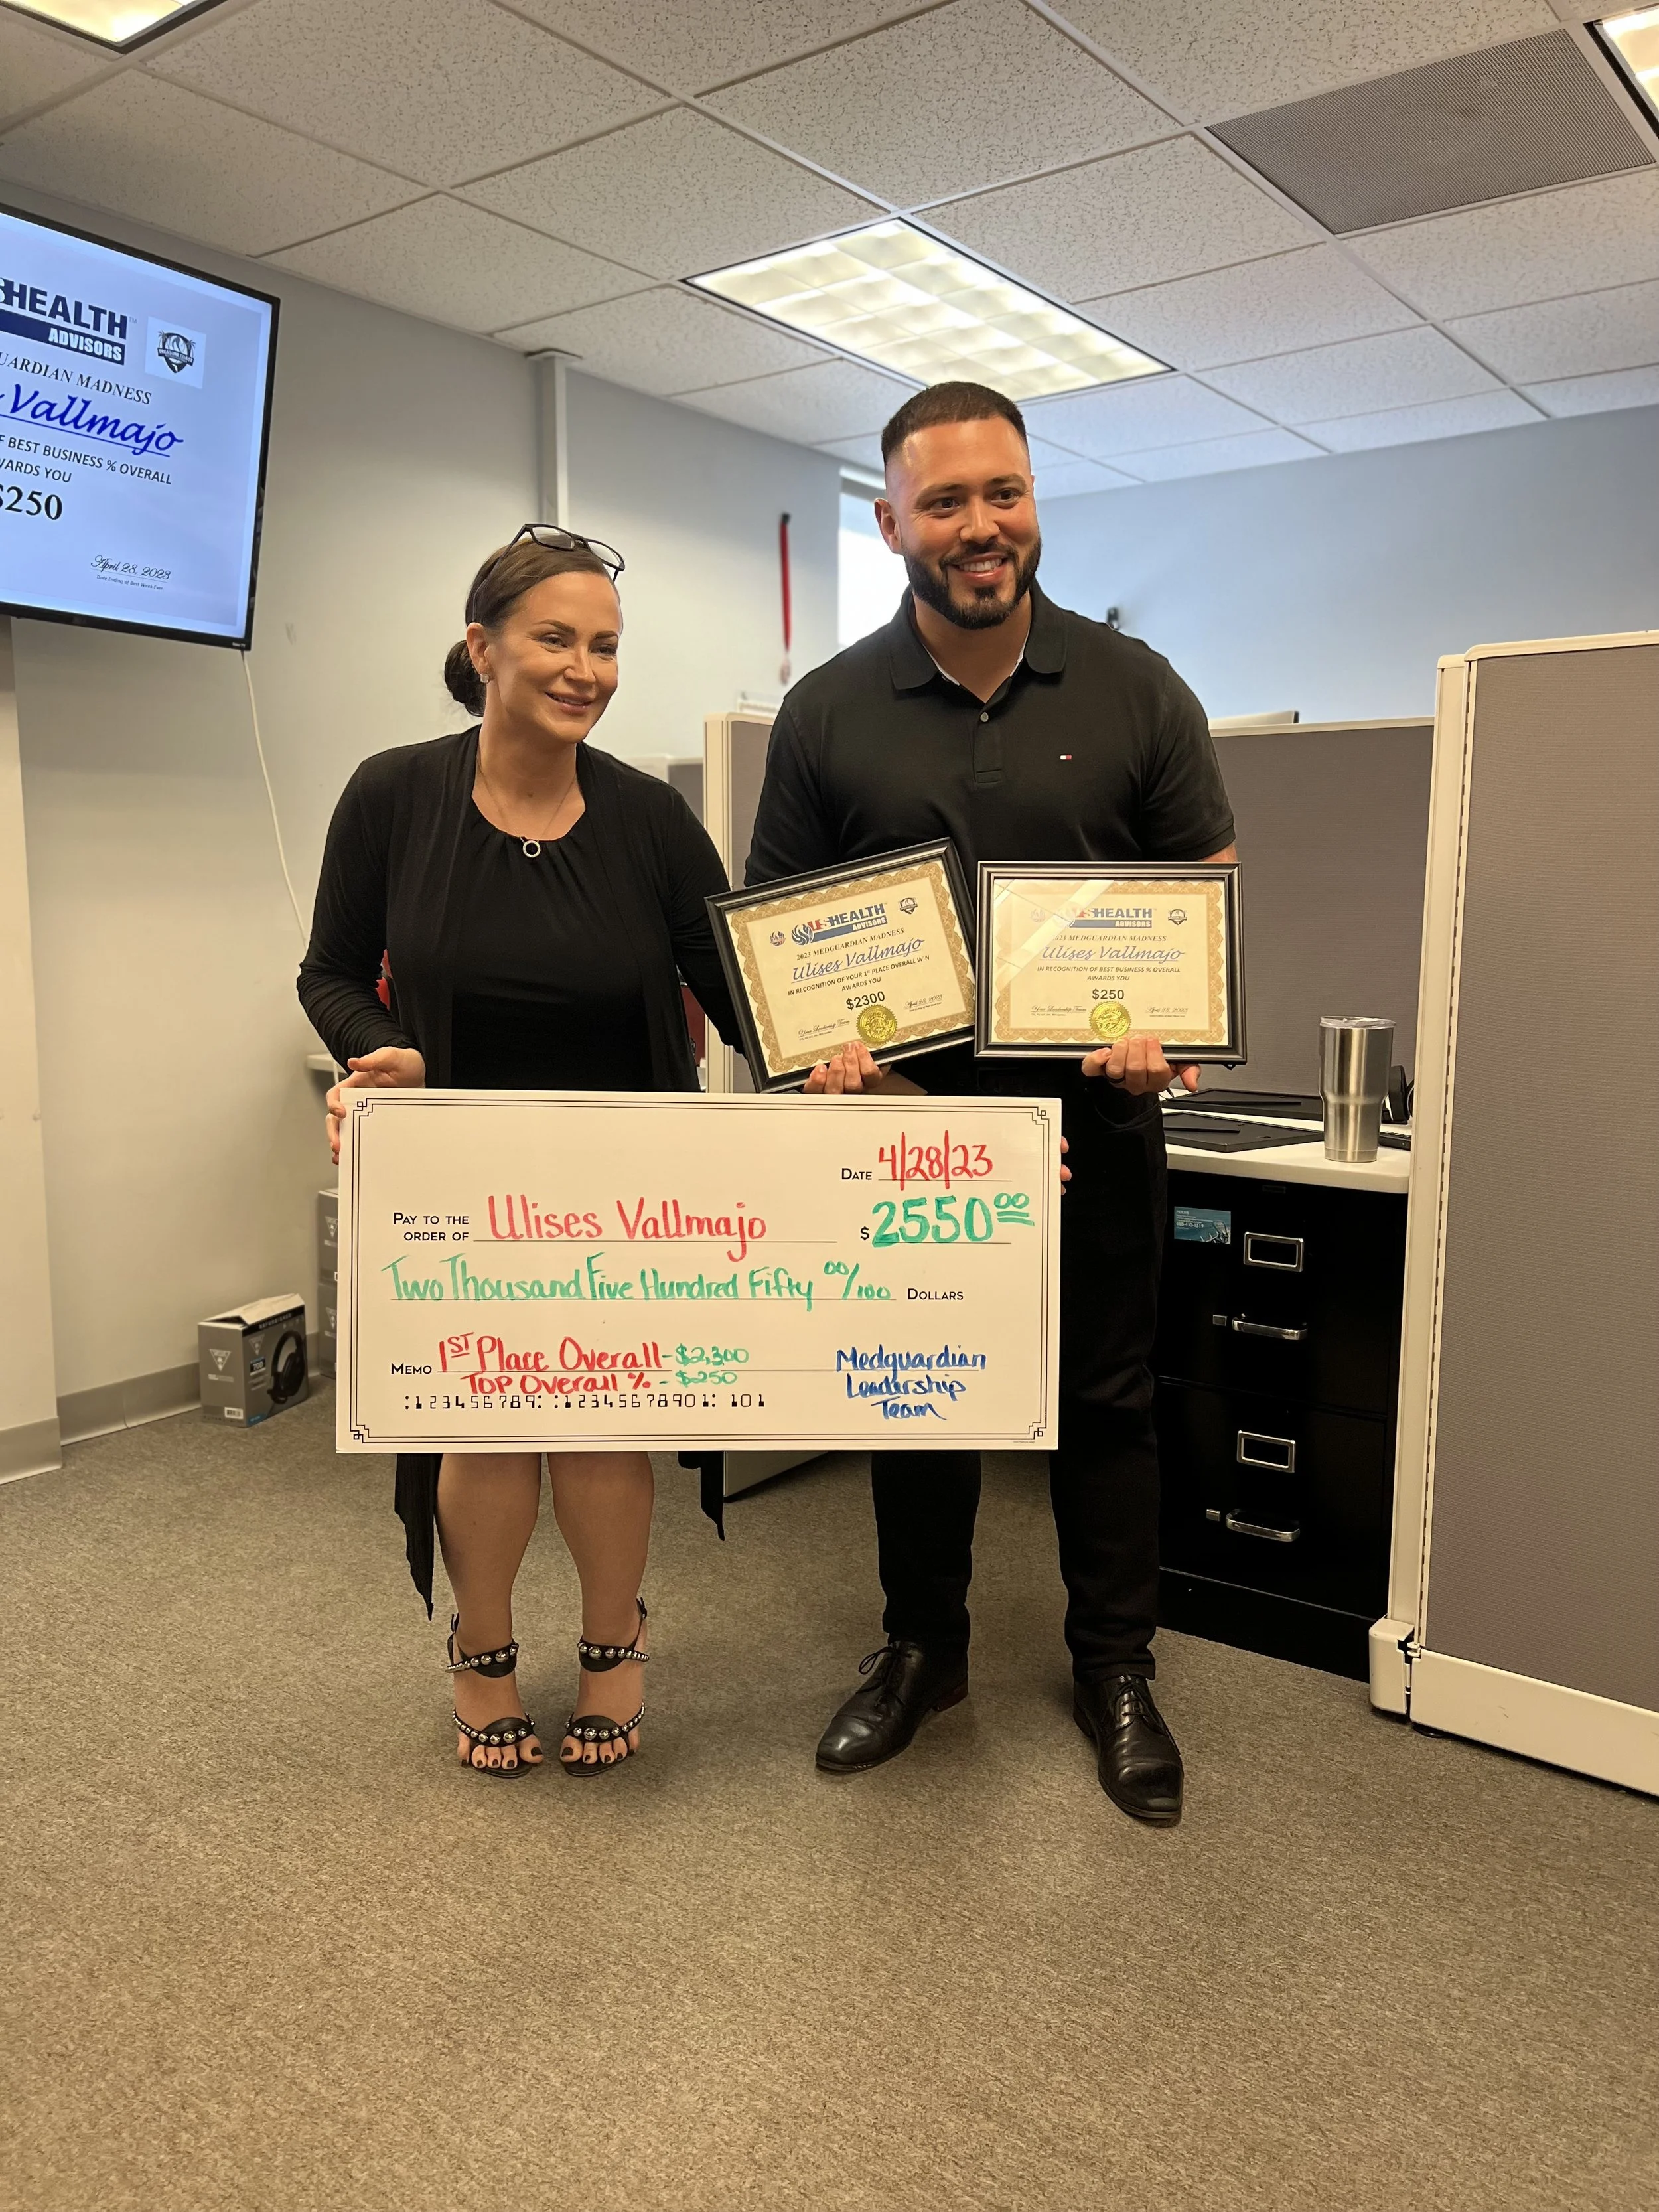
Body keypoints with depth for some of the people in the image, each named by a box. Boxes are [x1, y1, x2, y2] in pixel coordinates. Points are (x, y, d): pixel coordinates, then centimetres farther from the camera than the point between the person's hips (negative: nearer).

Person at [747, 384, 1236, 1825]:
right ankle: (921, 1650, 33)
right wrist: (821, 1045, -16)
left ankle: (1116, 1671, 29)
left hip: (1095, 1114, 0)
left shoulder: (1134, 690, 1)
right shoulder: (829, 711, 1)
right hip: (905, 1115, 1)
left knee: (1108, 1398, 10)